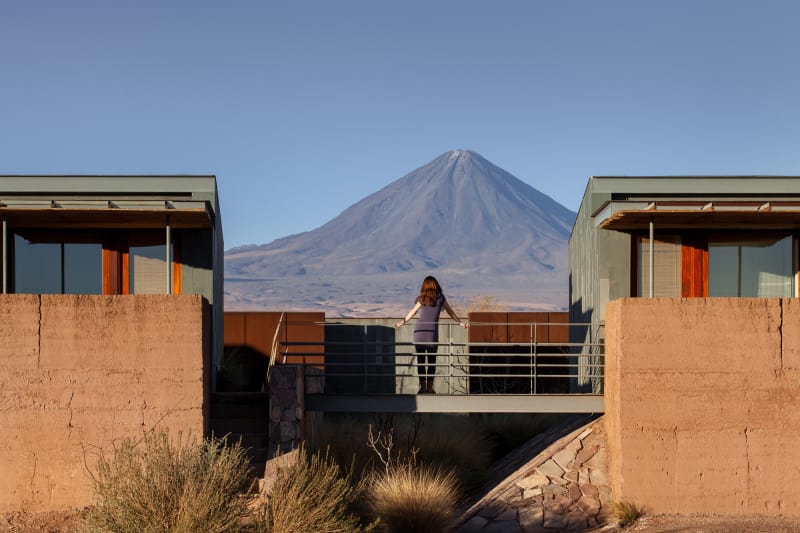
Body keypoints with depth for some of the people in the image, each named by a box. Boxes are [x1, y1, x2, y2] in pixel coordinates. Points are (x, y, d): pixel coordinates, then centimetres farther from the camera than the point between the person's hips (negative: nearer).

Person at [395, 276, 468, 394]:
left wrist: (401, 323, 23)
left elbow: (412, 312, 12)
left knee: (420, 360, 4)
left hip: (419, 331, 1)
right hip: (432, 332, -1)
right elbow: (450, 312, 17)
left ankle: (423, 386, 1)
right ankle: (429, 386, 4)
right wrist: (461, 323, 28)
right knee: (432, 360, 9)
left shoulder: (421, 299, 8)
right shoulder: (440, 298, 8)